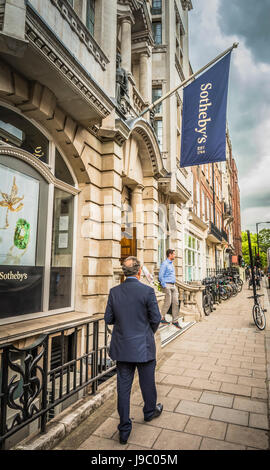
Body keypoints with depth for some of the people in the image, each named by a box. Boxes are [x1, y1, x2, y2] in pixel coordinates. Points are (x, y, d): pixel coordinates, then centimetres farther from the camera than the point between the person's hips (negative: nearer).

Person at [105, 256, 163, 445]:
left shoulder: (114, 292, -6)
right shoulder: (147, 291, -17)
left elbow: (108, 319, -1)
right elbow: (156, 318, -12)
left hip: (122, 347, 3)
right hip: (143, 346, -3)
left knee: (123, 387, 13)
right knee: (147, 382, 21)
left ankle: (124, 430, 24)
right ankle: (150, 411, 45)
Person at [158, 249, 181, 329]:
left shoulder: (171, 264, 18)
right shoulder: (165, 263, -9)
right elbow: (160, 276, -14)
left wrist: (174, 285, 17)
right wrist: (165, 286, -17)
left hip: (173, 285, 8)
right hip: (167, 285, -8)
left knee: (176, 303, 3)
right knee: (168, 302, -7)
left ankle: (175, 321, 9)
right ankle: (162, 318, 9)